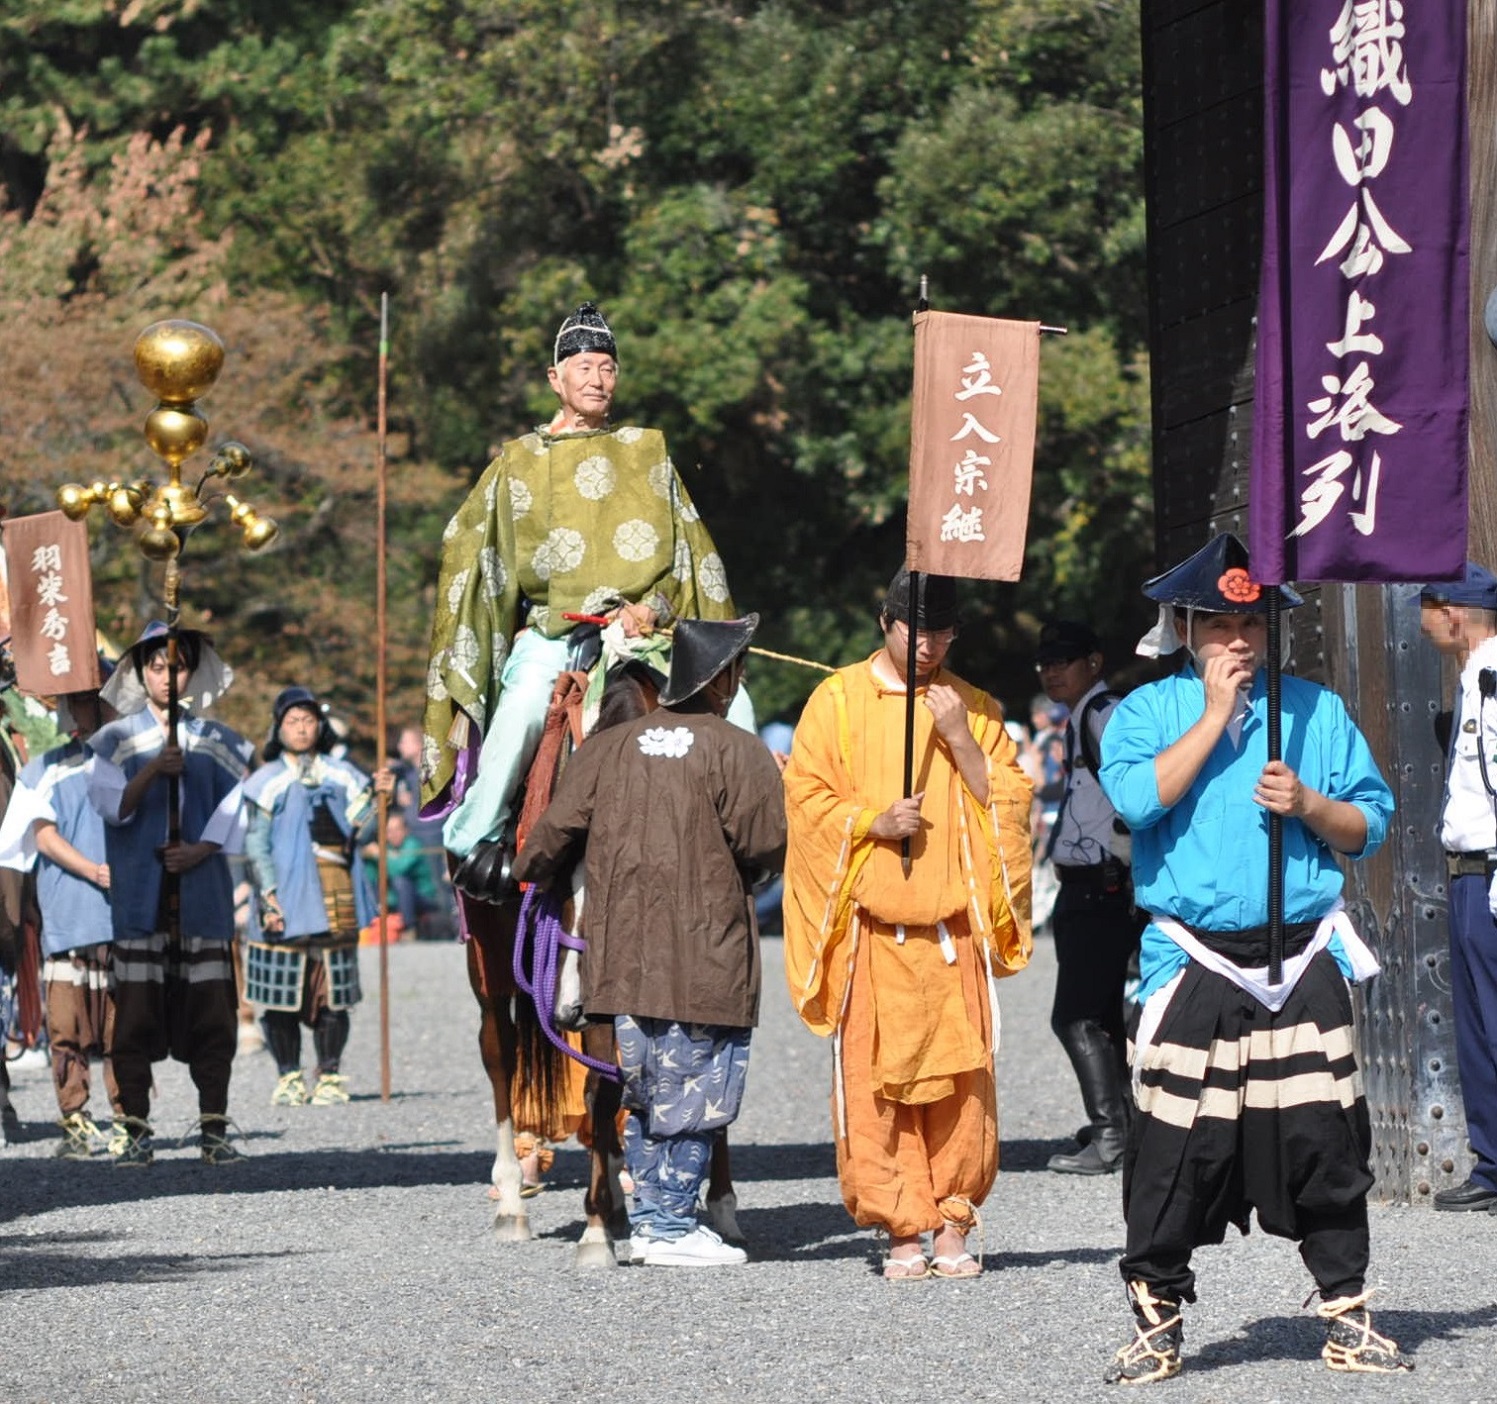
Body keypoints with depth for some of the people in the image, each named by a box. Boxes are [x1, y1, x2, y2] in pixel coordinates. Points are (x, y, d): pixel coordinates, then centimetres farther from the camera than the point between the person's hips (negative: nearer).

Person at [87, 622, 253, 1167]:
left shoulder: (215, 741, 11)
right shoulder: (117, 739, 7)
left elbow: (233, 813, 8)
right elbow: (111, 804, -5)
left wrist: (200, 850, -8)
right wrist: (154, 770, -20)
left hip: (202, 891, 1)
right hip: (139, 892, -1)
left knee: (211, 1013, -1)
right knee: (136, 1012, -4)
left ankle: (214, 1130, 3)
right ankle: (137, 1132, 0)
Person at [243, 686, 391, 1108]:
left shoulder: (342, 776, 13)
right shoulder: (266, 782, 5)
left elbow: (357, 831, 6)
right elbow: (255, 843, 0)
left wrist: (374, 796, -9)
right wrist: (266, 895, -10)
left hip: (334, 906, 2)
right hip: (286, 904, -2)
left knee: (333, 994, 1)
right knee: (283, 994, -2)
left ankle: (330, 1076, 9)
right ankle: (288, 1077, 9)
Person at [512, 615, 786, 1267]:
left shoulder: (607, 748, 5)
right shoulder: (737, 752, -10)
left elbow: (555, 833, 5)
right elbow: (768, 846, -10)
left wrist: (526, 873, 26)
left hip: (622, 959, 6)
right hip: (706, 961, -5)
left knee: (642, 1090, 16)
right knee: (694, 1095, 1)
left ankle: (649, 1215, 20)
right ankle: (670, 1226, 2)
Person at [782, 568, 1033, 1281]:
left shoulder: (975, 708, 13)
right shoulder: (839, 700, 7)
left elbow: (1011, 803, 8)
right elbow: (806, 796, 3)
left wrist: (960, 740, -5)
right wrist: (874, 822, -13)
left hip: (955, 928, 1)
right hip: (871, 928, -1)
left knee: (960, 1081, -3)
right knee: (877, 1080, -6)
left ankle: (952, 1223, 4)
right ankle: (902, 1230, -1)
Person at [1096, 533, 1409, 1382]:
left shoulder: (1315, 709, 11)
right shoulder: (1148, 710, 6)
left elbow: (1369, 825, 12)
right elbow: (1139, 797, -15)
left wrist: (1308, 804, -8)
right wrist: (1217, 714, -10)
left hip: (1304, 962, 2)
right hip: (1196, 966, -2)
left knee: (1324, 1137, 0)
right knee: (1177, 1145, -4)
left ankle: (1347, 1314, 10)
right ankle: (1157, 1318, 6)